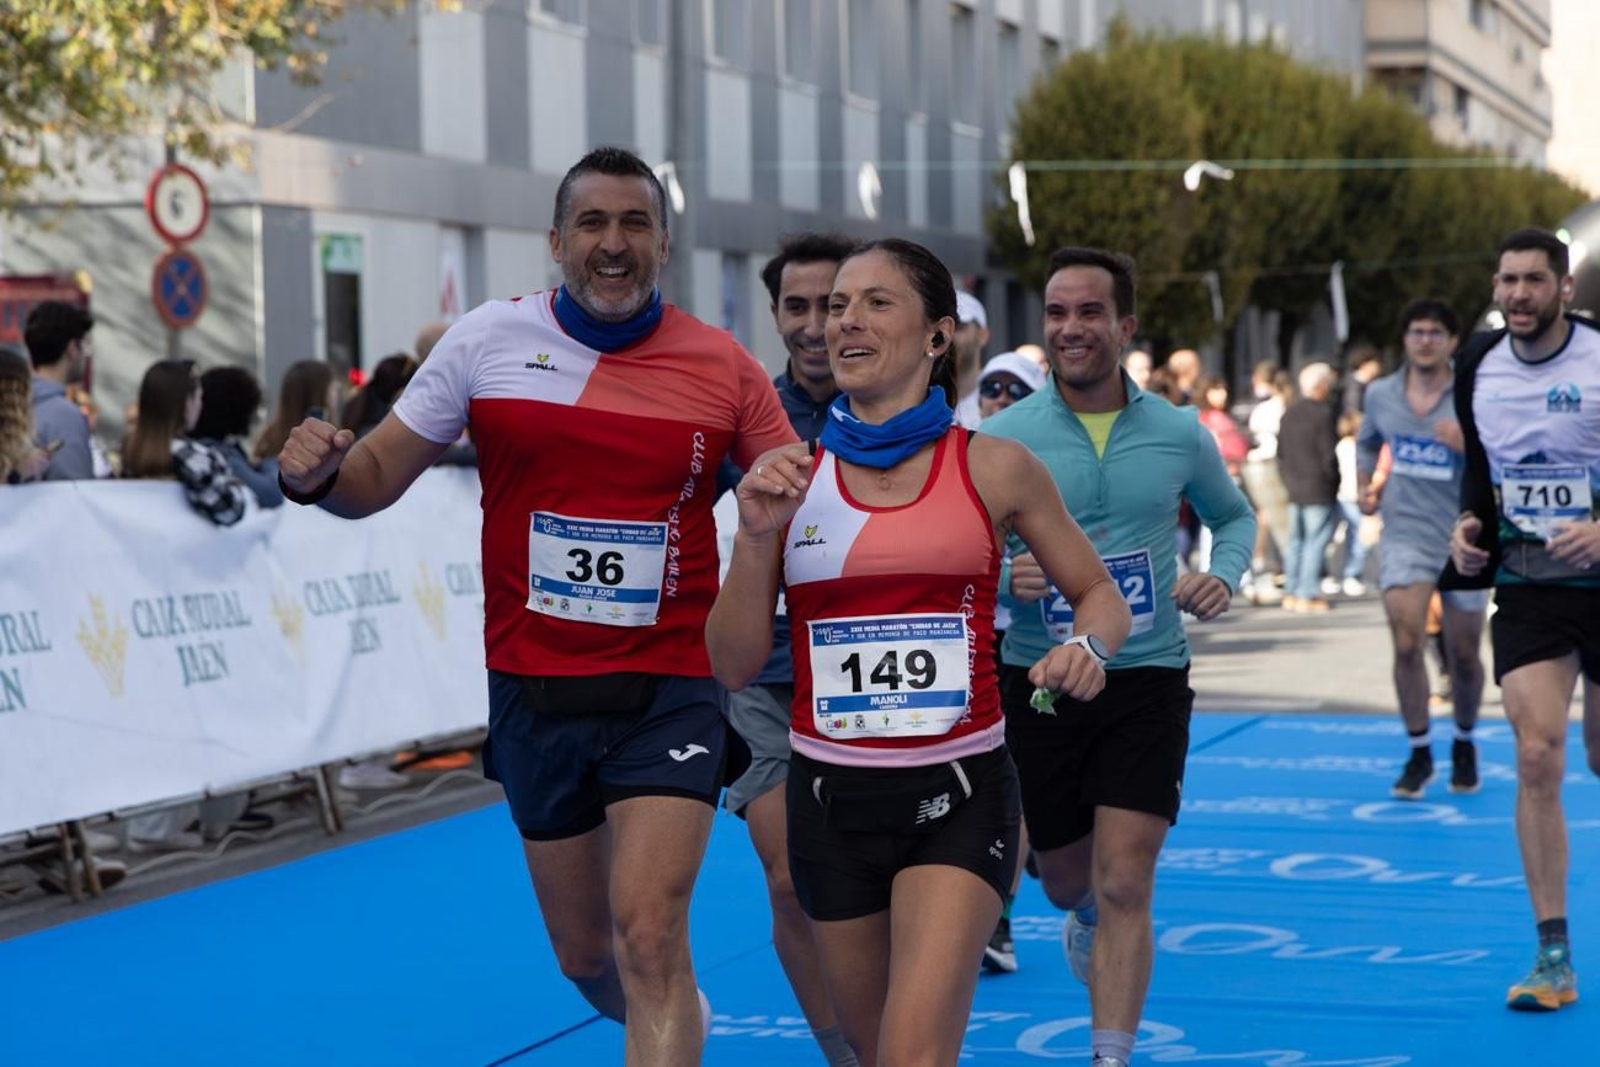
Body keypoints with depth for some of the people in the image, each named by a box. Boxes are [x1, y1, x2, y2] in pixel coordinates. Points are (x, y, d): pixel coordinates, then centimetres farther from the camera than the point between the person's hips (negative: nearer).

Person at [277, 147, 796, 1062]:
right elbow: (378, 476, 5)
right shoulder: (490, 340, -2)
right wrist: (317, 476, -18)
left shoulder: (725, 367, -4)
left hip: (669, 692, -2)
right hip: (534, 691, 2)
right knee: (585, 953, 15)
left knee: (649, 938, -17)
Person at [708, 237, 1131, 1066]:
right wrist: (755, 536, -13)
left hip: (958, 795, -3)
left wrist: (1088, 647, -13)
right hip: (831, 798, 3)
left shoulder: (994, 468, -1)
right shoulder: (787, 478, 2)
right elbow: (732, 665, 1)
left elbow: (1102, 595, 10)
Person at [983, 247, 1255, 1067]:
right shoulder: (1004, 438, -7)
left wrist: (1223, 575, -4)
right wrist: (1006, 578, -24)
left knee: (1124, 886, -11)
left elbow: (1234, 514, 17)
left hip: (1146, 682, 0)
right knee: (1067, 881, 16)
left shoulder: (1178, 433, -2)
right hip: (1037, 683, 1)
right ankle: (1087, 917, 53)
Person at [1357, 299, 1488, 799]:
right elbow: (1366, 443, 24)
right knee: (1407, 644, -13)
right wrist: (1364, 486, 9)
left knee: (1463, 654, 7)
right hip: (1404, 536, 1)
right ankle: (1419, 753, 2)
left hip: (1464, 542, -1)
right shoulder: (1380, 394, 3)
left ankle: (1464, 744, 32)